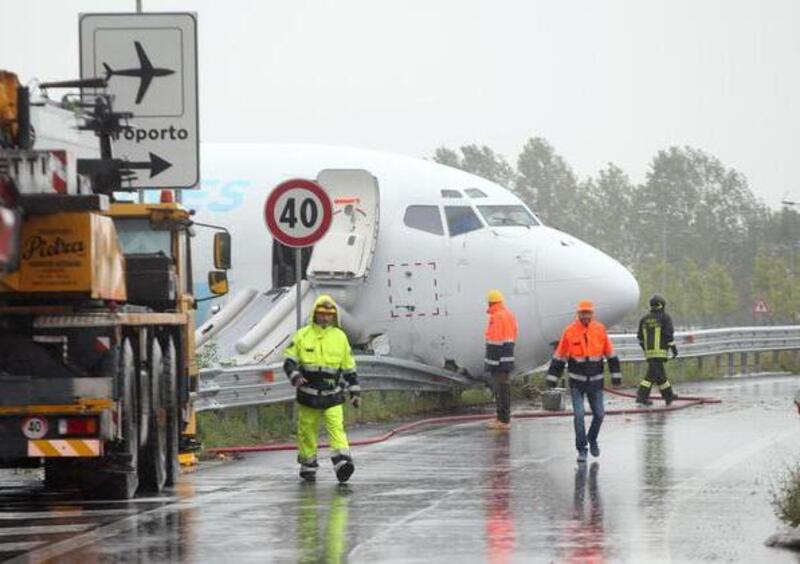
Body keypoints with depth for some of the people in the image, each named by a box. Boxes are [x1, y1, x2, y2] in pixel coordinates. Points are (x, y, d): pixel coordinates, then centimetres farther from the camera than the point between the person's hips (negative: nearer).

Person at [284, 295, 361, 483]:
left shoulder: (340, 337, 7)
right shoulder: (302, 335, 2)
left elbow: (349, 368, 13)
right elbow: (289, 359, 4)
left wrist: (355, 391, 11)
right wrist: (295, 376, -16)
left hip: (333, 395, 0)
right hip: (308, 395, 0)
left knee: (336, 427, -15)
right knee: (307, 430, 7)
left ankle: (342, 461, -25)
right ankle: (308, 465, 19)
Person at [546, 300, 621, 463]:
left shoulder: (600, 330, -3)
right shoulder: (570, 331, -8)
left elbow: (610, 354, 6)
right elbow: (560, 356, 0)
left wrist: (616, 374, 5)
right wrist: (552, 377, -1)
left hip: (595, 381, 2)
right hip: (577, 382, -2)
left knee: (599, 414, 8)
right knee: (579, 414, -8)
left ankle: (592, 439, 35)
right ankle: (581, 449, 3)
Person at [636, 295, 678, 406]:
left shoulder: (644, 319, 13)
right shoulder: (665, 317, -4)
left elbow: (640, 337, 16)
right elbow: (669, 334, -10)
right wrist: (674, 348, -3)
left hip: (648, 351, 7)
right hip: (659, 351, -7)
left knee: (660, 374, 15)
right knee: (653, 374, -10)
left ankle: (668, 396, 26)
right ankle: (642, 396, -20)